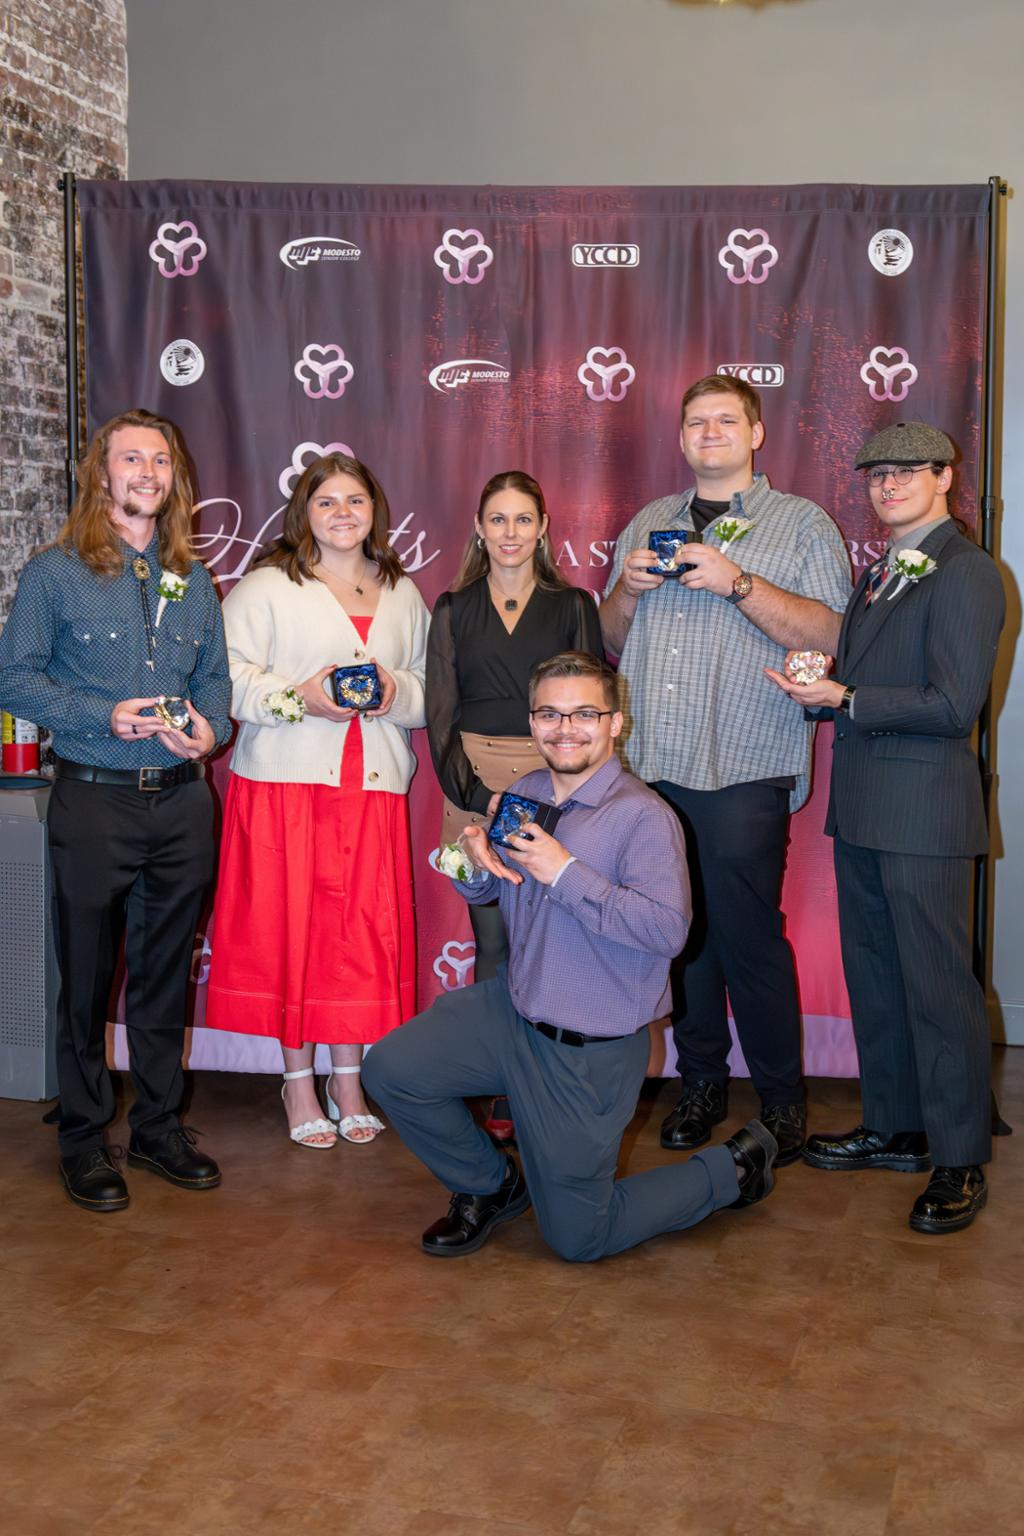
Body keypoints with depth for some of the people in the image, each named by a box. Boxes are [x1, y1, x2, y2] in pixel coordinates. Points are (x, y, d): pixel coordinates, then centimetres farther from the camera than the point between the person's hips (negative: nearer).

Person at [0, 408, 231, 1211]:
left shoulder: (194, 581, 13)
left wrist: (210, 729, -6)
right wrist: (106, 717, -16)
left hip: (182, 798, 4)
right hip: (94, 799, -4)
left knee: (167, 970, 12)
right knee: (88, 973, 4)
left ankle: (159, 1126, 25)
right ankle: (84, 1138, 17)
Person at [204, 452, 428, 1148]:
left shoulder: (403, 594, 17)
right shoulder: (266, 586, 3)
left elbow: (432, 686, 18)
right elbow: (229, 676, -4)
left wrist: (397, 692, -3)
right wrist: (300, 698, -16)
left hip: (374, 787, 3)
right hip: (286, 783, -3)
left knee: (366, 930, 2)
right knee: (292, 926, -1)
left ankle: (348, 1081, 16)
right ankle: (299, 1081, 14)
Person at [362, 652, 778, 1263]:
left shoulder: (643, 816, -19)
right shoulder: (524, 793, 3)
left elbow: (667, 930, -31)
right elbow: (483, 891, 16)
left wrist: (566, 873, -30)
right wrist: (476, 864, -9)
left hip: (589, 1052, -6)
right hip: (510, 1008, 7)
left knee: (578, 1238, 3)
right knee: (391, 1069, -7)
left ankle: (733, 1169, 26)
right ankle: (493, 1186, 18)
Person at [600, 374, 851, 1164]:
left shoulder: (802, 524, 6)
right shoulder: (648, 524, 20)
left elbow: (830, 636, -7)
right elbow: (608, 642, 22)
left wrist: (737, 582, -15)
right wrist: (629, 588, 1)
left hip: (742, 772, -4)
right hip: (649, 767, 4)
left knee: (748, 934, -4)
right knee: (679, 930, 7)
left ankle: (781, 1098, 11)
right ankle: (702, 1083, 21)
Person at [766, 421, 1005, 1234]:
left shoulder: (964, 572, -11)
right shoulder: (877, 574, 18)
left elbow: (954, 707, -18)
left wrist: (845, 700, -16)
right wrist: (818, 688, 2)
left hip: (923, 811, -9)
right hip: (863, 808, 9)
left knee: (938, 984, -2)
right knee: (873, 975, 16)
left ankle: (959, 1160, 9)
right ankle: (895, 1128, 30)